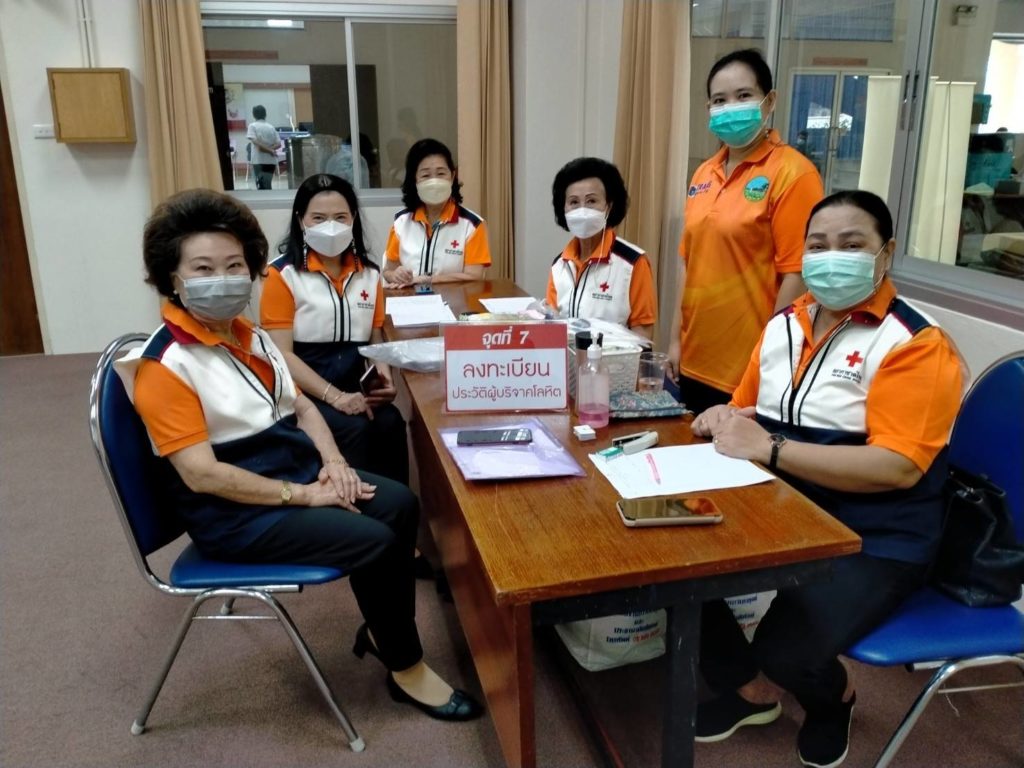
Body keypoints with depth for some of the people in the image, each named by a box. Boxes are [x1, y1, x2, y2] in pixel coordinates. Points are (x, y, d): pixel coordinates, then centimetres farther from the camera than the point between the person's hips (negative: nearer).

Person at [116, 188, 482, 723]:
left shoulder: (248, 335, 6)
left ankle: (380, 630, 18)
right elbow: (201, 474, -24)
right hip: (231, 511, -8)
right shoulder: (164, 366, -20)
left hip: (295, 471, 9)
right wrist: (303, 495, -21)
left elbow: (299, 406, 13)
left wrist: (333, 464, -5)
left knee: (400, 505, -1)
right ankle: (406, 670, 4)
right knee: (376, 541, -19)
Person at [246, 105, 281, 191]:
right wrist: (270, 149, -8)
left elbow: (255, 142, -14)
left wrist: (270, 151, -12)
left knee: (262, 185, -3)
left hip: (259, 160, -3)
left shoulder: (252, 126, -1)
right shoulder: (271, 127, 10)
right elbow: (278, 144, 1)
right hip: (271, 160, 3)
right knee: (267, 185, 12)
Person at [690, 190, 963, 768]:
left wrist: (770, 449, -27)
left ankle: (834, 696, 16)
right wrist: (724, 419, -6)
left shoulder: (916, 344, -12)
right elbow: (746, 409, 19)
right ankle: (751, 688, 14)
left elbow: (896, 467, -22)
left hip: (874, 542, -6)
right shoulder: (784, 325, 8)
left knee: (786, 650, -26)